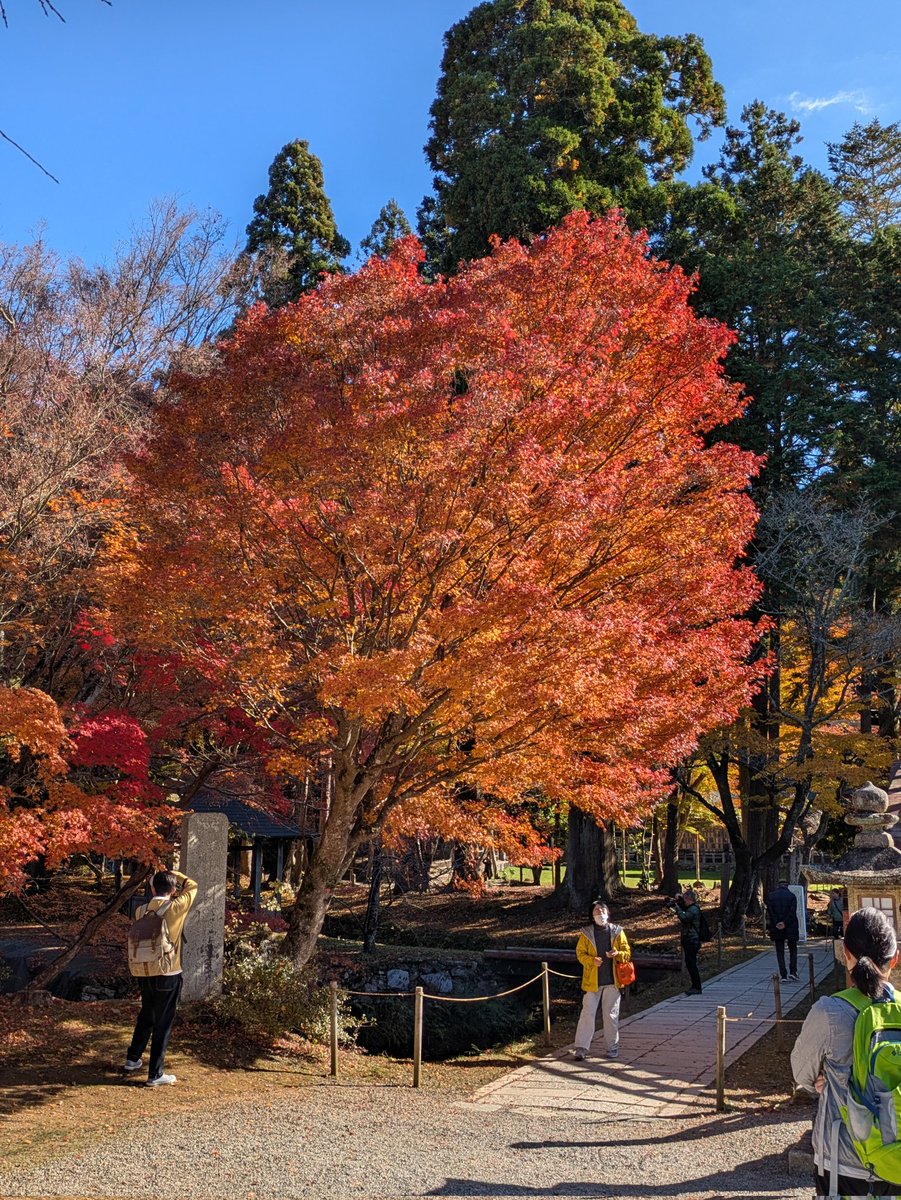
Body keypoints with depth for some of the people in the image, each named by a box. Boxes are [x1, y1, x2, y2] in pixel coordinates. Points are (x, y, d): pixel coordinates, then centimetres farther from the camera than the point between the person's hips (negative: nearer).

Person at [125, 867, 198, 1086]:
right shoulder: (175, 908, -15)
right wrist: (173, 874, 12)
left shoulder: (142, 911, -2)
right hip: (168, 975, -5)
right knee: (163, 1023, 4)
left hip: (145, 974, 5)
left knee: (145, 1016, 25)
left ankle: (133, 1058, 38)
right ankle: (155, 1074, 8)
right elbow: (192, 886, 0)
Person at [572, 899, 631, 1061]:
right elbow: (580, 953, 1)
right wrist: (592, 960, -17)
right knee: (588, 1013, -2)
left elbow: (627, 953, 5)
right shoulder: (586, 933, 0)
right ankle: (581, 1047, 3)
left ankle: (613, 1047, 20)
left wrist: (618, 954, -17)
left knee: (611, 1014, 8)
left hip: (612, 981, 1)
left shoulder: (617, 932, 2)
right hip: (592, 980, -1)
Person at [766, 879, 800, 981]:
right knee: (793, 950, 14)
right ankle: (792, 972, 2)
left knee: (780, 952, 6)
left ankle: (783, 975, 1)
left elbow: (769, 912, -6)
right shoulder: (791, 895, -2)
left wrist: (776, 924, -8)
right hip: (790, 928, -1)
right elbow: (793, 911, -11)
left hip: (776, 928, 1)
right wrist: (785, 923, -11)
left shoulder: (771, 896, 3)